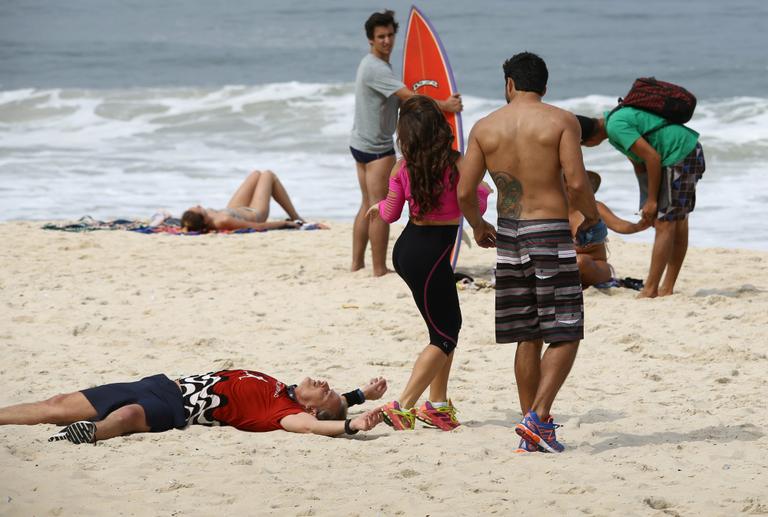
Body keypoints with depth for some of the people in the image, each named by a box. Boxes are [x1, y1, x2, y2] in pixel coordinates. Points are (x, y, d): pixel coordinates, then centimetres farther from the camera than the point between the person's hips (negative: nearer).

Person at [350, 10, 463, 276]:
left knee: (368, 206, 14)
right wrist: (444, 105, -29)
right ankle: (379, 270, -7)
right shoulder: (376, 68, -20)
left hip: (361, 143, 11)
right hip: (377, 148, -11)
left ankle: (357, 263, 18)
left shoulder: (374, 64, 14)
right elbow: (409, 97, -28)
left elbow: (399, 100, 16)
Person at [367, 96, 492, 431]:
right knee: (444, 337, 4)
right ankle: (403, 407, -6)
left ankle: (438, 404, 24)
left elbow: (390, 214, 8)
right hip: (430, 254, -6)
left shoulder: (403, 168, -1)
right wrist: (485, 190, 15)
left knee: (449, 323, 22)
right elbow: (476, 205, -7)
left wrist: (378, 206, 31)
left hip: (407, 249, 7)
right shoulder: (456, 164, -14)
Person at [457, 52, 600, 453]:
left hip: (509, 234, 4)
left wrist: (478, 227, 21)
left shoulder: (485, 127, 5)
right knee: (565, 335, 1)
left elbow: (464, 192, 2)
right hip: (551, 233, -4)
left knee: (527, 337, 12)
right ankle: (538, 417, -15)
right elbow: (576, 182, -14)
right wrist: (591, 215, 6)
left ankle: (532, 429, 14)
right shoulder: (561, 121, -4)